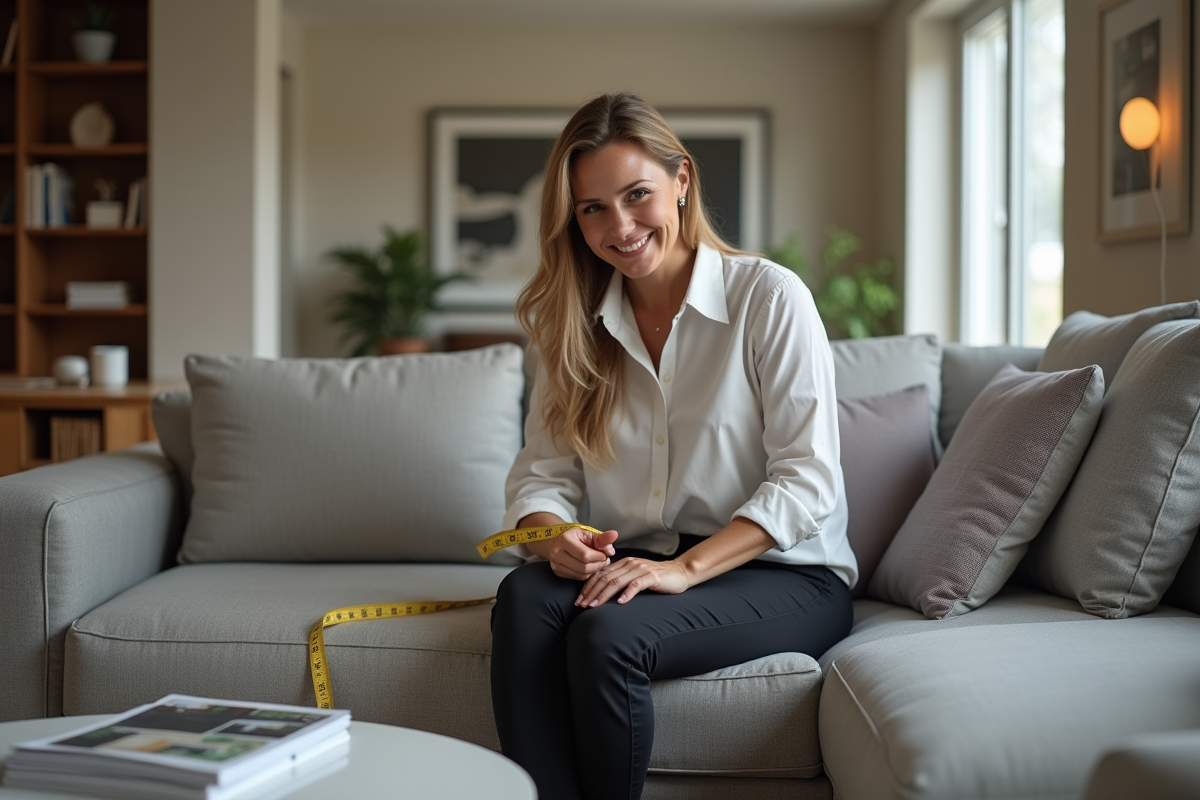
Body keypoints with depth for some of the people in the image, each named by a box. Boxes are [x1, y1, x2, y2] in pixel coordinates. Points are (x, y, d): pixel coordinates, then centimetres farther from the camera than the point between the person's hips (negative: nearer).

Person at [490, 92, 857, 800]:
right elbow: (544, 473, 4)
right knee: (525, 596, -28)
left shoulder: (769, 296, -6)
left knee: (608, 633, -31)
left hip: (780, 573, -4)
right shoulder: (576, 323, 11)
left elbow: (806, 478, -12)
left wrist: (685, 568, -23)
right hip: (637, 563, 4)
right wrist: (554, 538, -20)